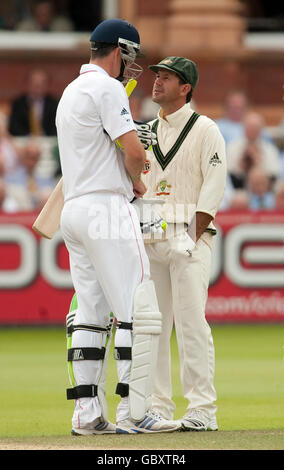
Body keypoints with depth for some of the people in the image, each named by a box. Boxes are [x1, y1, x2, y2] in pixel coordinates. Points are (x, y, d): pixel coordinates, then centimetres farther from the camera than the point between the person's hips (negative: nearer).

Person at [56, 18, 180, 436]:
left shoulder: (72, 91, 20)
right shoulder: (107, 88, -10)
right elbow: (134, 150, -18)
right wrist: (136, 182, 2)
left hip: (75, 210, 10)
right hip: (108, 209, -10)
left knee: (91, 314, 9)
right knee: (139, 311, -9)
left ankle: (88, 412, 6)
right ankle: (134, 412, -14)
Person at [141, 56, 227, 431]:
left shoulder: (205, 130, 0)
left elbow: (214, 185, -7)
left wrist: (193, 237, -14)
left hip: (189, 236, -6)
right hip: (150, 240, 6)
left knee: (191, 322, -11)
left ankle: (202, 409, -11)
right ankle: (158, 408, 7)